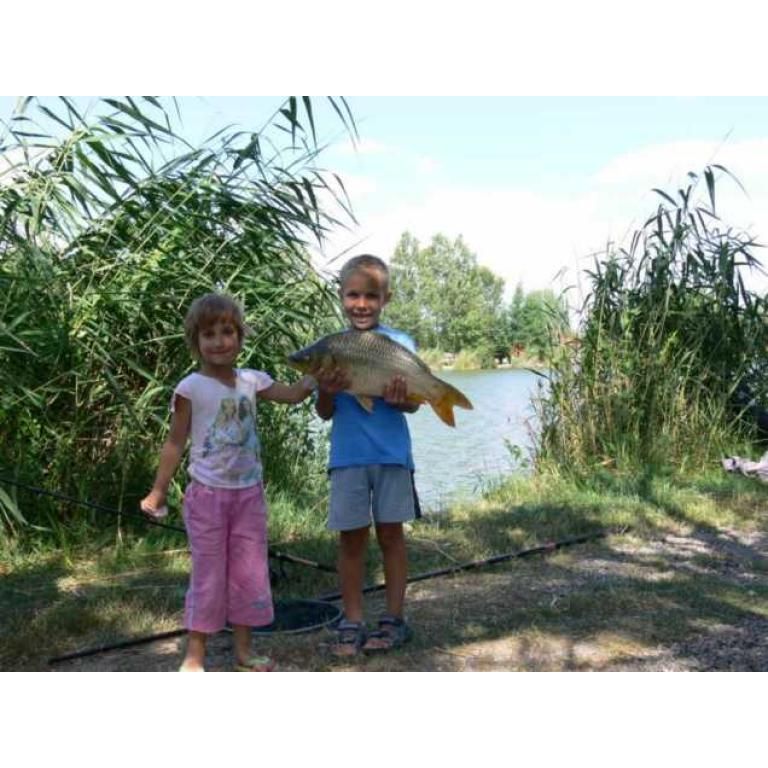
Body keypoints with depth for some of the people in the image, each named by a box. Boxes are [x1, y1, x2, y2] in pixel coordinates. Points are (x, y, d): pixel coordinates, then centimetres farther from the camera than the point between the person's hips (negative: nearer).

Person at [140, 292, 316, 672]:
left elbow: (293, 394, -1)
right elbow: (175, 443, -5)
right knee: (208, 577, 2)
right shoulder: (191, 388, -9)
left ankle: (243, 651, 23)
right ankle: (194, 657, 15)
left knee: (249, 574, 10)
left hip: (249, 493, 4)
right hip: (208, 494, -4)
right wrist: (158, 491, -7)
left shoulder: (251, 380, 3)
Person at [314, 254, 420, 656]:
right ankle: (351, 622, 17)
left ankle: (394, 619, 19)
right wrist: (325, 391, -16)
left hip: (392, 453, -1)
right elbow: (325, 413, 6)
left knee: (390, 533, 7)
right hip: (347, 455, 2)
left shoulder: (400, 343, -1)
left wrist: (398, 399, -23)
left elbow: (413, 402, -1)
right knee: (350, 537, 7)